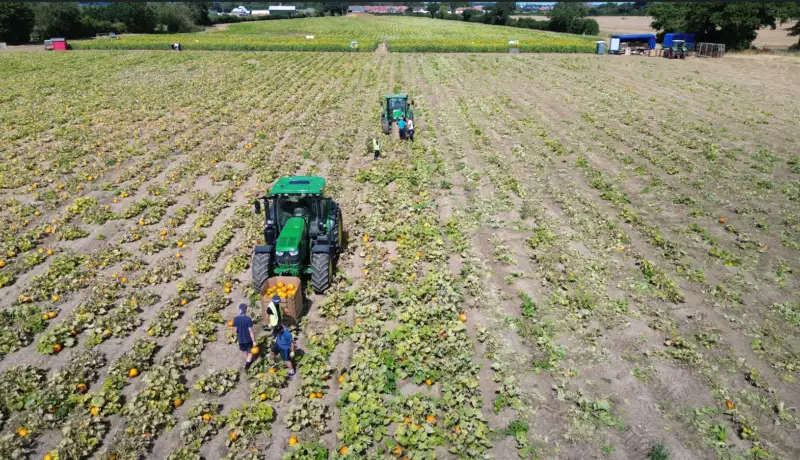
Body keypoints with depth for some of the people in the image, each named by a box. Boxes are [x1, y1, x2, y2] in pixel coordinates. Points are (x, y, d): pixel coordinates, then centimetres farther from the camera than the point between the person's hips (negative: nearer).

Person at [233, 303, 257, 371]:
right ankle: (246, 365, 10)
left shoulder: (235, 319, -14)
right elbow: (251, 331, -21)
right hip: (248, 339, -4)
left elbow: (235, 330, -7)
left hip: (240, 339, 4)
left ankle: (248, 362, 46)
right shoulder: (248, 319, -25)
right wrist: (254, 341, -13)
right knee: (250, 352, 17)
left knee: (245, 352, 27)